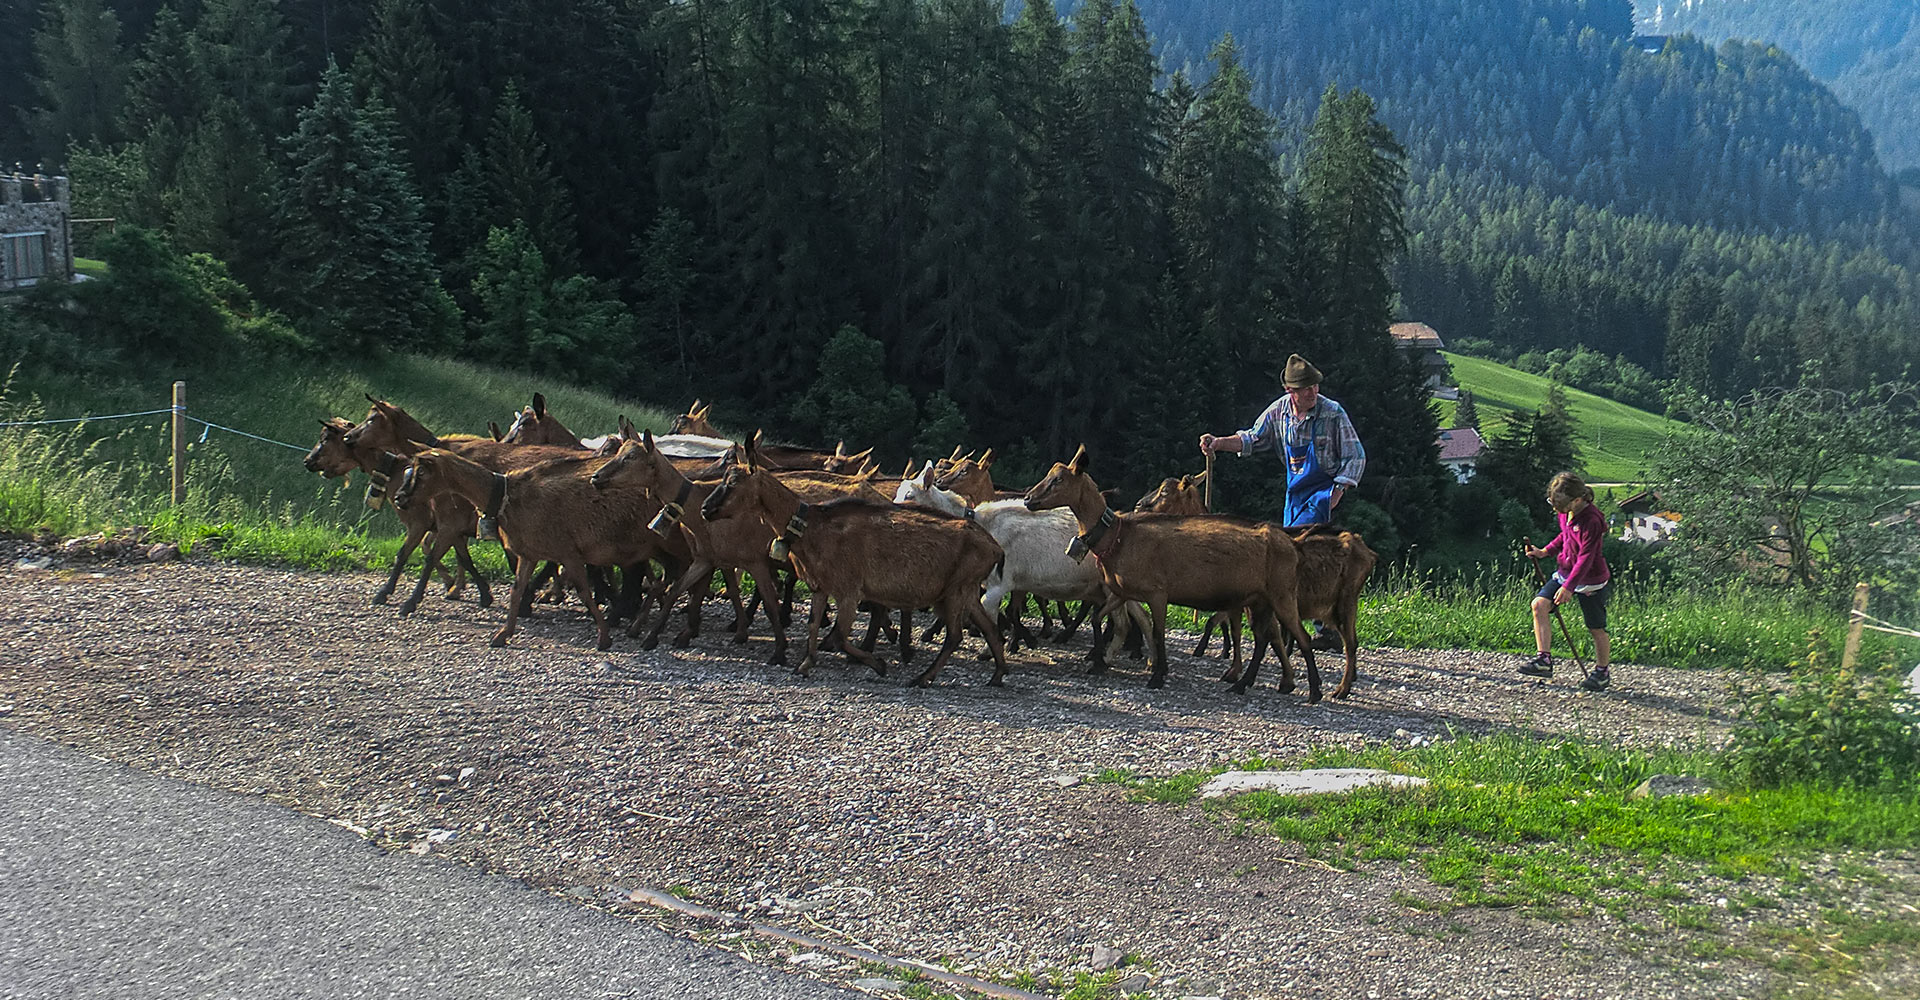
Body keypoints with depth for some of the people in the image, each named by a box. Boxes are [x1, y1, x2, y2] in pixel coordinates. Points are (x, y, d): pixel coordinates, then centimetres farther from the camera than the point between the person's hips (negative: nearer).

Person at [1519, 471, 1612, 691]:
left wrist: (1569, 587, -31)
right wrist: (1545, 552, 3)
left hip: (1590, 580, -7)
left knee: (1596, 628, 6)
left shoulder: (1591, 521, -26)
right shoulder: (1565, 512, -1)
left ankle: (1601, 671, 26)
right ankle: (1544, 659, -10)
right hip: (1565, 572, 8)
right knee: (1539, 604, -12)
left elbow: (1585, 558, -27)